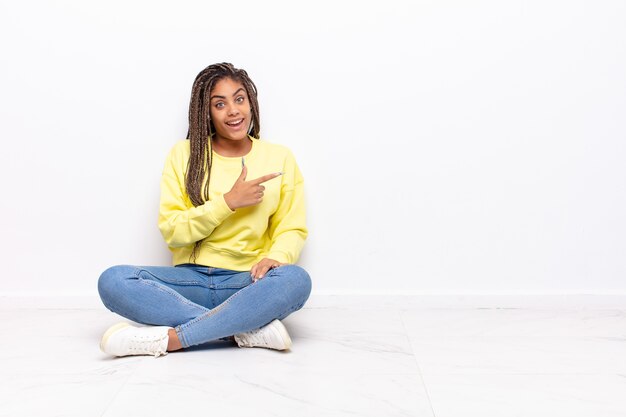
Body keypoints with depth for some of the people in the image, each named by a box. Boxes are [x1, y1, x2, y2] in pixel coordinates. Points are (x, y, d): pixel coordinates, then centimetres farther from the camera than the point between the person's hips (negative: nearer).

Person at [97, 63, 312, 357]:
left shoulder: (279, 158, 6)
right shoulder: (184, 154, 5)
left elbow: (292, 229, 4)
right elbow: (171, 231, -2)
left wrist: (275, 256, -19)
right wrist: (228, 202, -13)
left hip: (247, 284, -1)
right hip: (191, 280, 1)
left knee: (296, 279, -34)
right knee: (113, 281, -25)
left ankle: (169, 339, -29)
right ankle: (249, 330, -28)